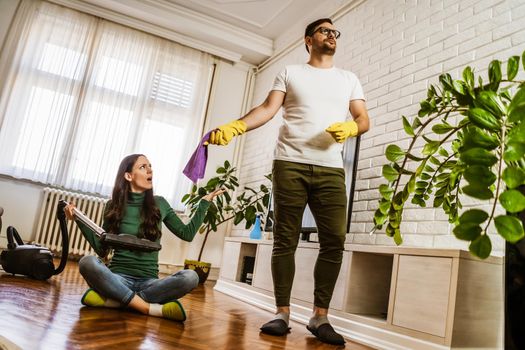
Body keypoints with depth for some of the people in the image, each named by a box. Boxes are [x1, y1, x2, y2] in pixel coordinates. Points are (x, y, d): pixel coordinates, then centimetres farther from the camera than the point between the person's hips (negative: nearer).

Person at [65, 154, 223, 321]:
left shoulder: (159, 203, 7)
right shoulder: (114, 206, 4)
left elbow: (187, 234, 12)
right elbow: (102, 248, 5)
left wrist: (205, 201, 11)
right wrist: (79, 219, -3)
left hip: (148, 281, 1)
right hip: (118, 277, -1)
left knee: (190, 277, -29)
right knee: (87, 262, -33)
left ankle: (115, 300, -28)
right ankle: (149, 308, -29)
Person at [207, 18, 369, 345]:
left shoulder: (349, 79, 21)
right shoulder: (291, 72, 16)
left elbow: (363, 118, 13)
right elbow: (268, 108, 2)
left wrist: (350, 128, -11)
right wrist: (236, 126, -15)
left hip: (331, 169, 2)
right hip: (290, 164, -1)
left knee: (335, 240, -7)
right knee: (285, 240, -1)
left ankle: (320, 317, 3)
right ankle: (282, 313, 7)